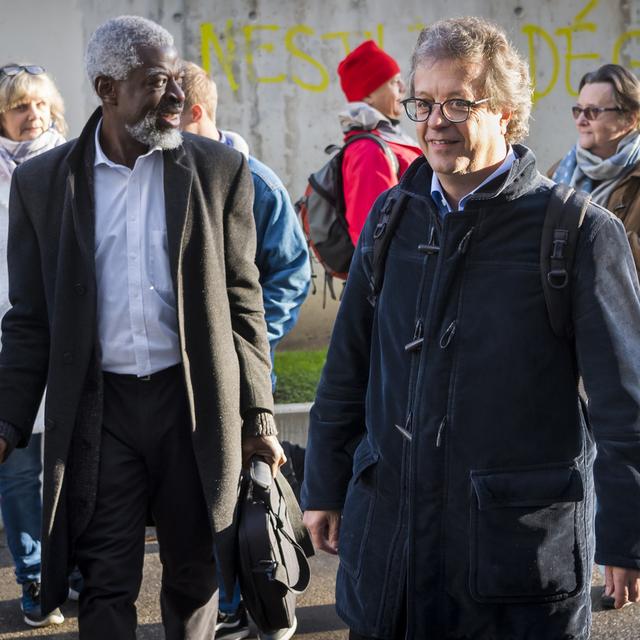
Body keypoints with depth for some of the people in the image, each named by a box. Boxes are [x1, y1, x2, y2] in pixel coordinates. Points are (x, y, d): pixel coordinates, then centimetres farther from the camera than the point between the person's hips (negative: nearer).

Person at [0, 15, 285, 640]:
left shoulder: (220, 170, 0)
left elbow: (242, 302, 3)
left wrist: (259, 415, 2)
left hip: (196, 403, 1)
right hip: (98, 408, 0)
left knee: (194, 575, 13)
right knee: (105, 589, 5)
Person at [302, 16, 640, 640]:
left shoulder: (580, 231, -8)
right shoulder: (392, 216, 7)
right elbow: (348, 368, 14)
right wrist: (325, 487, 15)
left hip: (521, 539, -4)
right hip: (385, 532, 4)